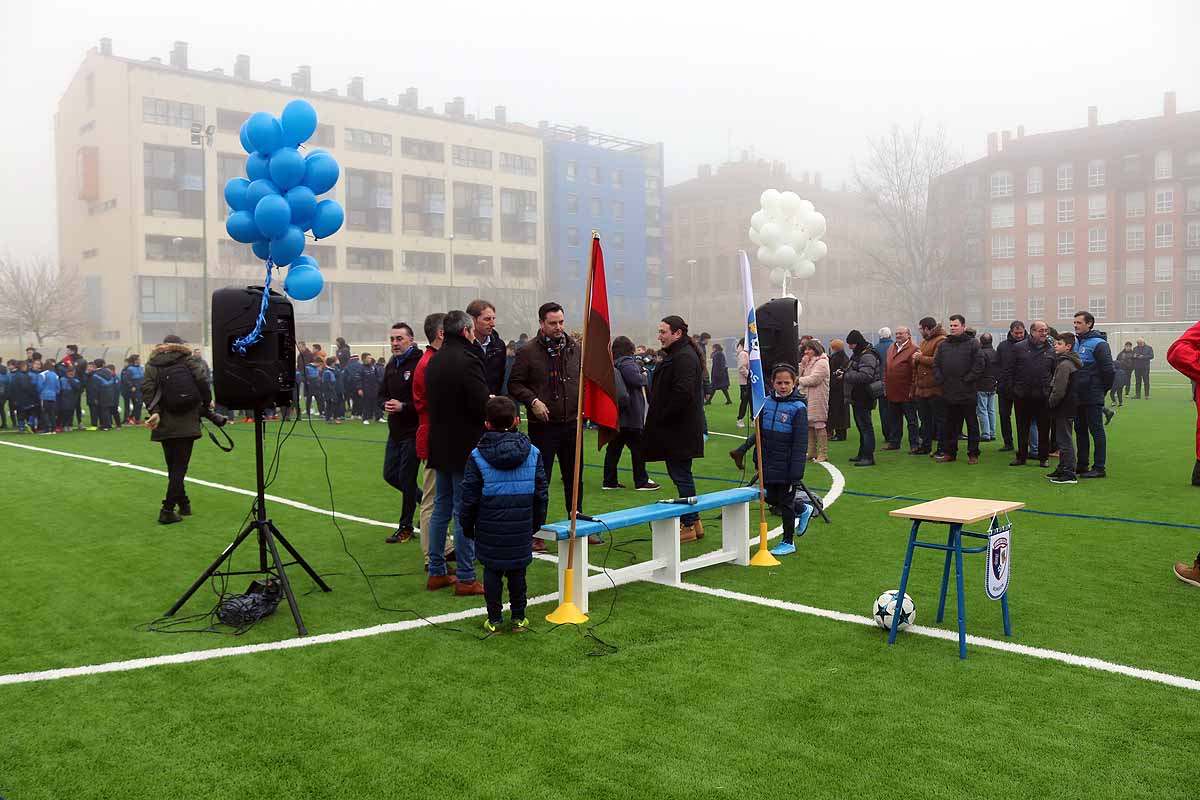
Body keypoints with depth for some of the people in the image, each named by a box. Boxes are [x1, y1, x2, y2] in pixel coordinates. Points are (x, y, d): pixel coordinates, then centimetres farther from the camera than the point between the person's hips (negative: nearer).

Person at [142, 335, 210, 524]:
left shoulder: (153, 364, 9)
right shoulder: (189, 361, 5)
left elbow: (147, 388, -5)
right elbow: (202, 381, -6)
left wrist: (155, 412, -10)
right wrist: (207, 403, 7)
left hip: (165, 424, 2)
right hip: (188, 423, -2)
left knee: (173, 467, 12)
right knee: (180, 466, -1)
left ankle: (183, 504, 20)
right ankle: (167, 510, -8)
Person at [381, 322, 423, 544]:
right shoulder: (391, 364, 11)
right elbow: (383, 393, 19)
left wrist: (404, 406, -22)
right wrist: (386, 404, -3)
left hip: (413, 431, -8)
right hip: (395, 430, 8)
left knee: (406, 478, -1)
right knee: (390, 475, 15)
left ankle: (405, 527, 14)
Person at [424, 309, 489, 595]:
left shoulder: (434, 362, 10)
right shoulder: (467, 361, -17)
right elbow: (482, 406, -22)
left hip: (440, 446, 8)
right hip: (465, 448, -8)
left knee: (441, 508, 16)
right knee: (465, 513, -2)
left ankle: (436, 572, 23)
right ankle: (465, 578, 4)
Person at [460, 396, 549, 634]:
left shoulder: (477, 456, -7)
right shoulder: (532, 453, -1)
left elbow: (469, 496, -3)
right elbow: (541, 493, 4)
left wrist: (467, 526, 9)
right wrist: (537, 522, 16)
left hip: (490, 530, -1)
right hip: (521, 529, 2)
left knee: (492, 572, 10)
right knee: (517, 572, 13)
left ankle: (494, 619, 15)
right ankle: (519, 618, 21)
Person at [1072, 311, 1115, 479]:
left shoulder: (1098, 344, -12)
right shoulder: (1075, 343, 11)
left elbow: (1108, 370, -15)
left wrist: (1103, 390, -5)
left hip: (1093, 397, -8)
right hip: (1078, 396, 8)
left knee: (1096, 431, -3)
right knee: (1080, 430, 13)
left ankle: (1099, 468, 2)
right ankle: (1082, 465, 22)